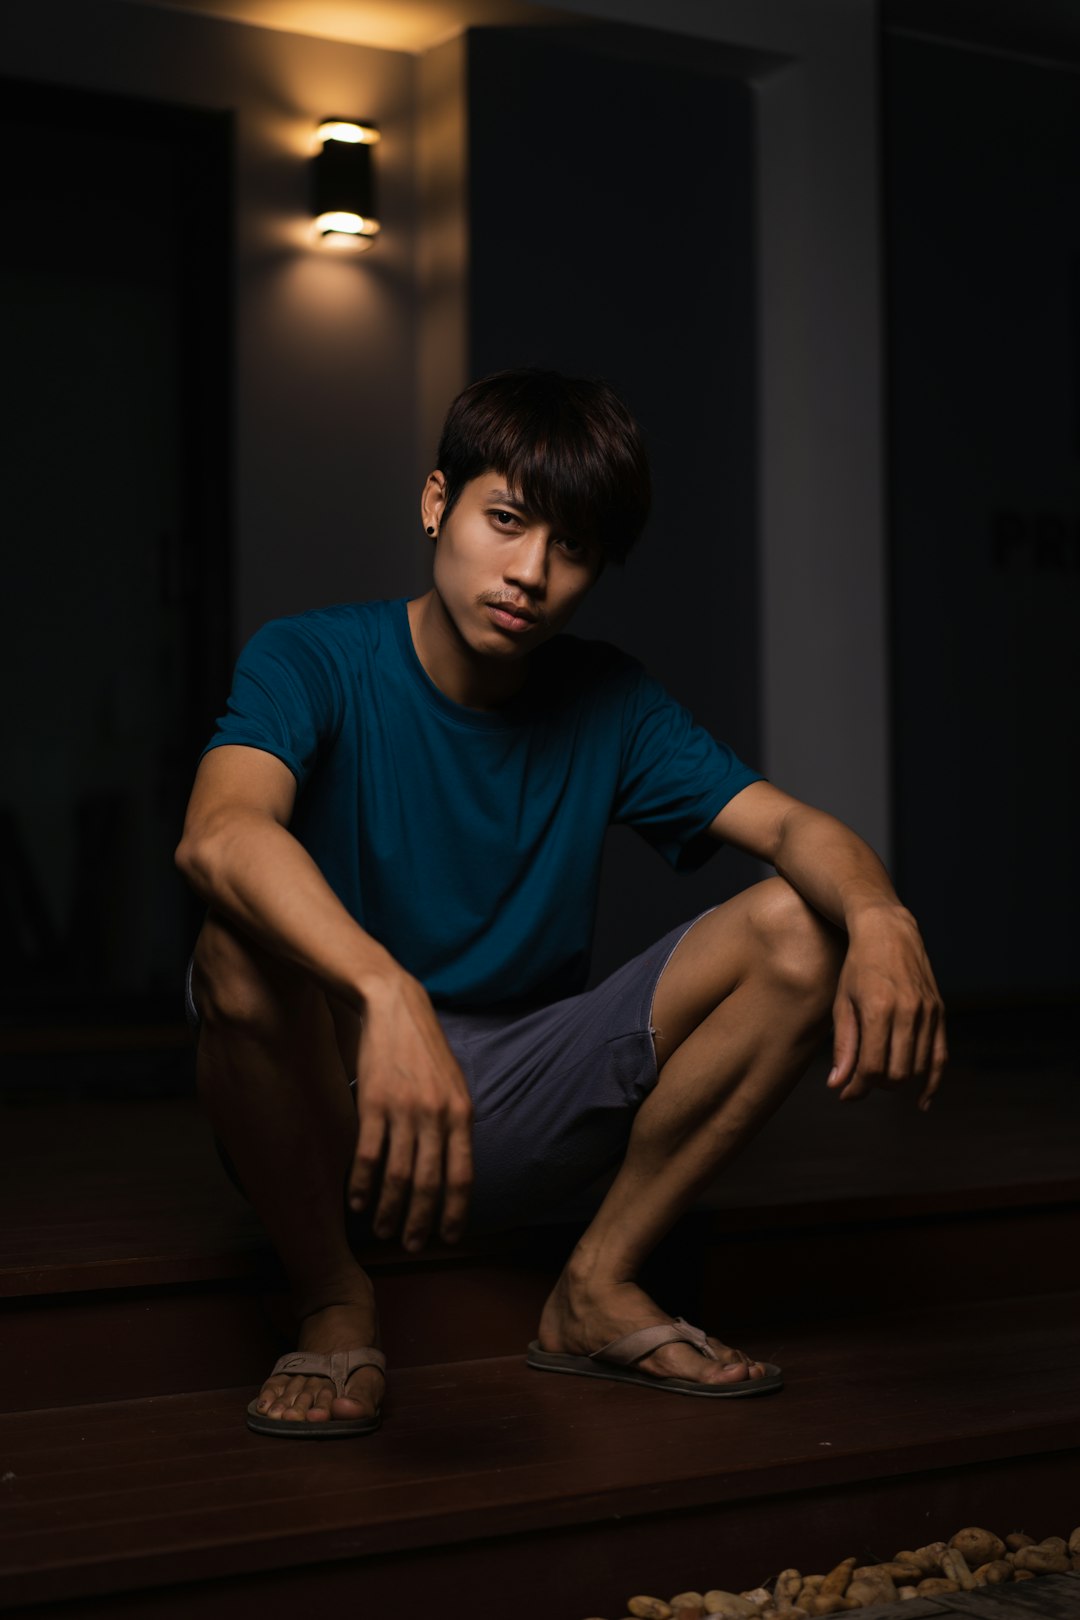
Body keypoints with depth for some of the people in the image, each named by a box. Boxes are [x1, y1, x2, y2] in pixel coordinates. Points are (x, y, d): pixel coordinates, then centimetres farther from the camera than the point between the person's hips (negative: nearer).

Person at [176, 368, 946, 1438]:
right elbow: (218, 835, -33)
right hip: (330, 1103, -3)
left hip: (520, 1111, 4)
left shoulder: (608, 703, 3)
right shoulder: (311, 662, -12)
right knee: (248, 947, -37)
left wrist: (879, 915, -34)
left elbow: (791, 826, -9)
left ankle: (598, 1286, -1)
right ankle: (333, 1305, -11)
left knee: (801, 929, -12)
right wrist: (387, 992, -53)